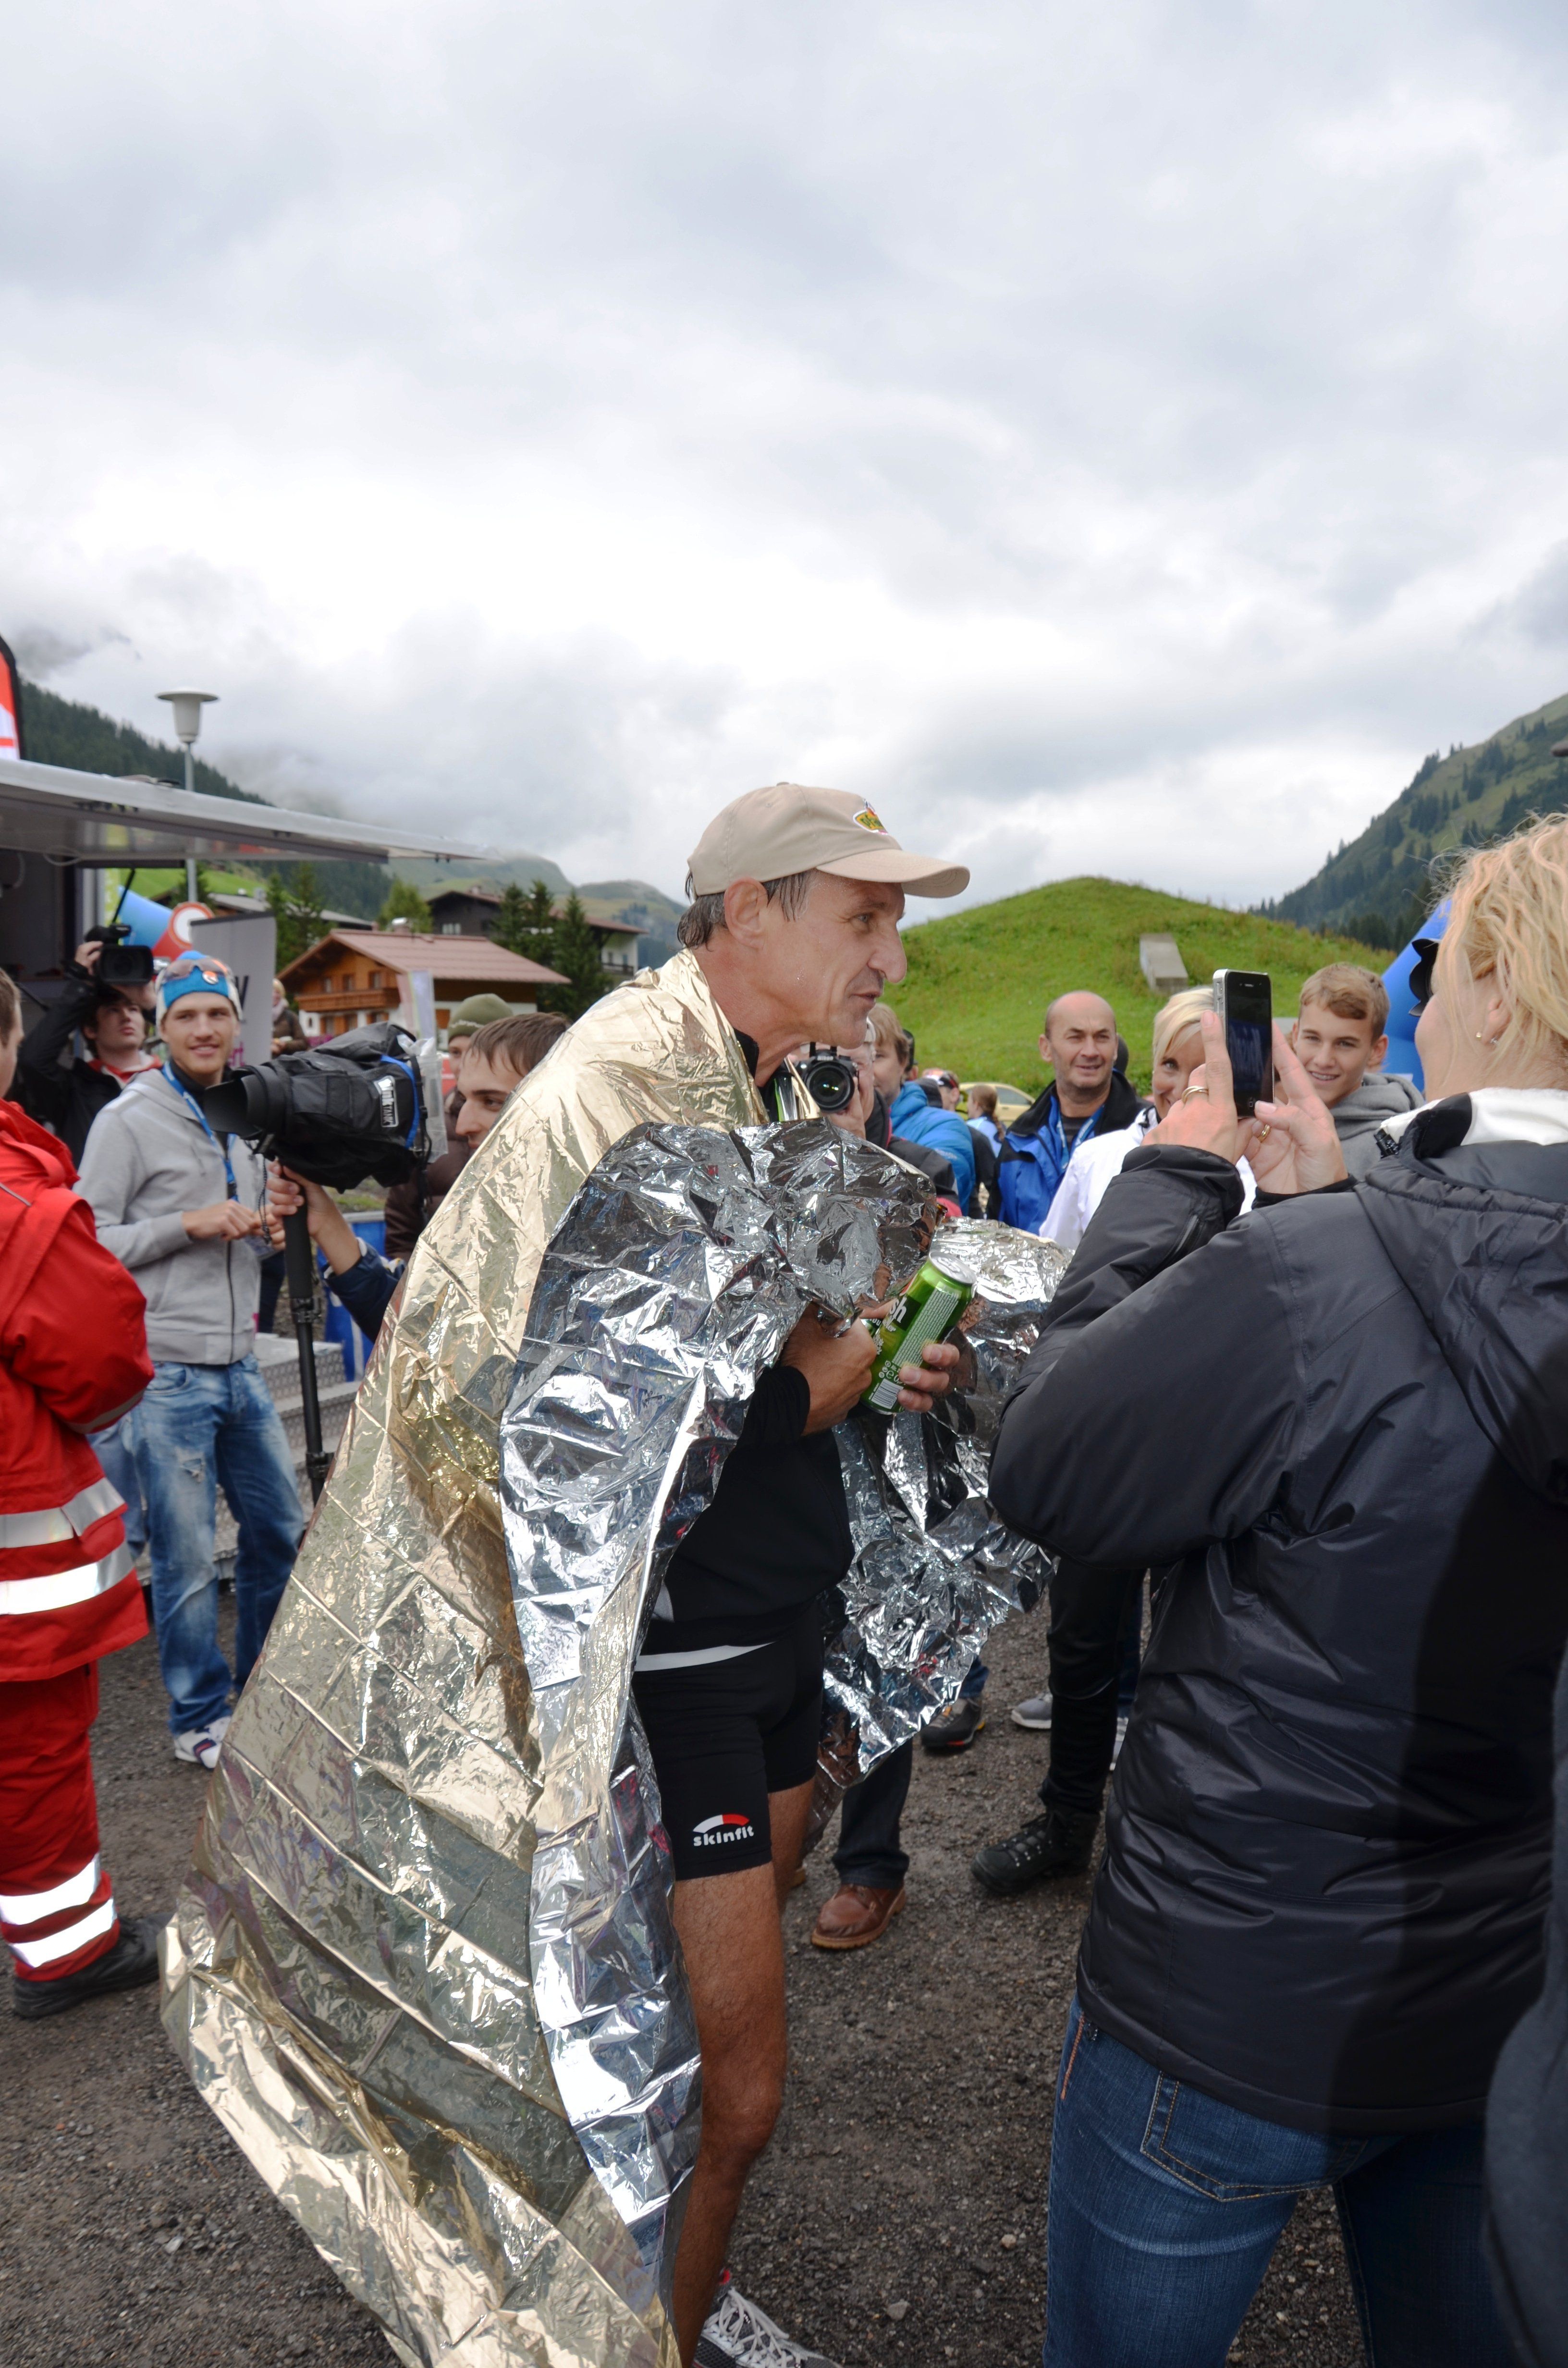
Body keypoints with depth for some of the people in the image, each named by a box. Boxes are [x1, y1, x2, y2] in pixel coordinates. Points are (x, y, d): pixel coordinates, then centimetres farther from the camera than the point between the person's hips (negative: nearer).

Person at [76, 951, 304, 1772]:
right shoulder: (129, 1121, -8)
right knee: (188, 1561, 1)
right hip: (167, 1373, -7)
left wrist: (262, 1227, 2)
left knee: (279, 1533, 16)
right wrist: (188, 1225, -19)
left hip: (239, 1365, 7)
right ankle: (199, 1716, 20)